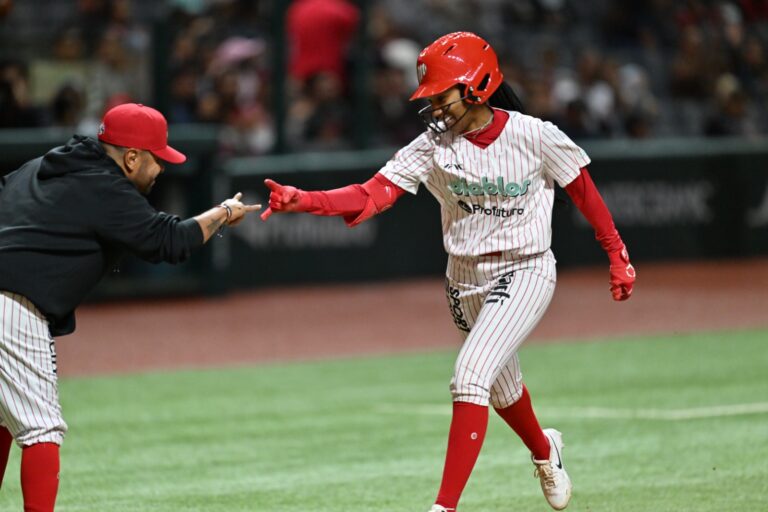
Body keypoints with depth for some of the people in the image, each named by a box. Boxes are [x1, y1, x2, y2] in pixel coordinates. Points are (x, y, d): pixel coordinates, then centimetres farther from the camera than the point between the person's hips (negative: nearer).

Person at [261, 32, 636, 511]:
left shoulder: (535, 136, -15)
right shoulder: (435, 144, -8)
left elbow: (584, 189, -1)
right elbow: (373, 194, -17)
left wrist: (618, 257, 5)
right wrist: (301, 200, -32)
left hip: (524, 274, -5)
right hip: (466, 279, 5)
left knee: (471, 374, -22)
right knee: (501, 385, 20)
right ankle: (544, 451, 55)